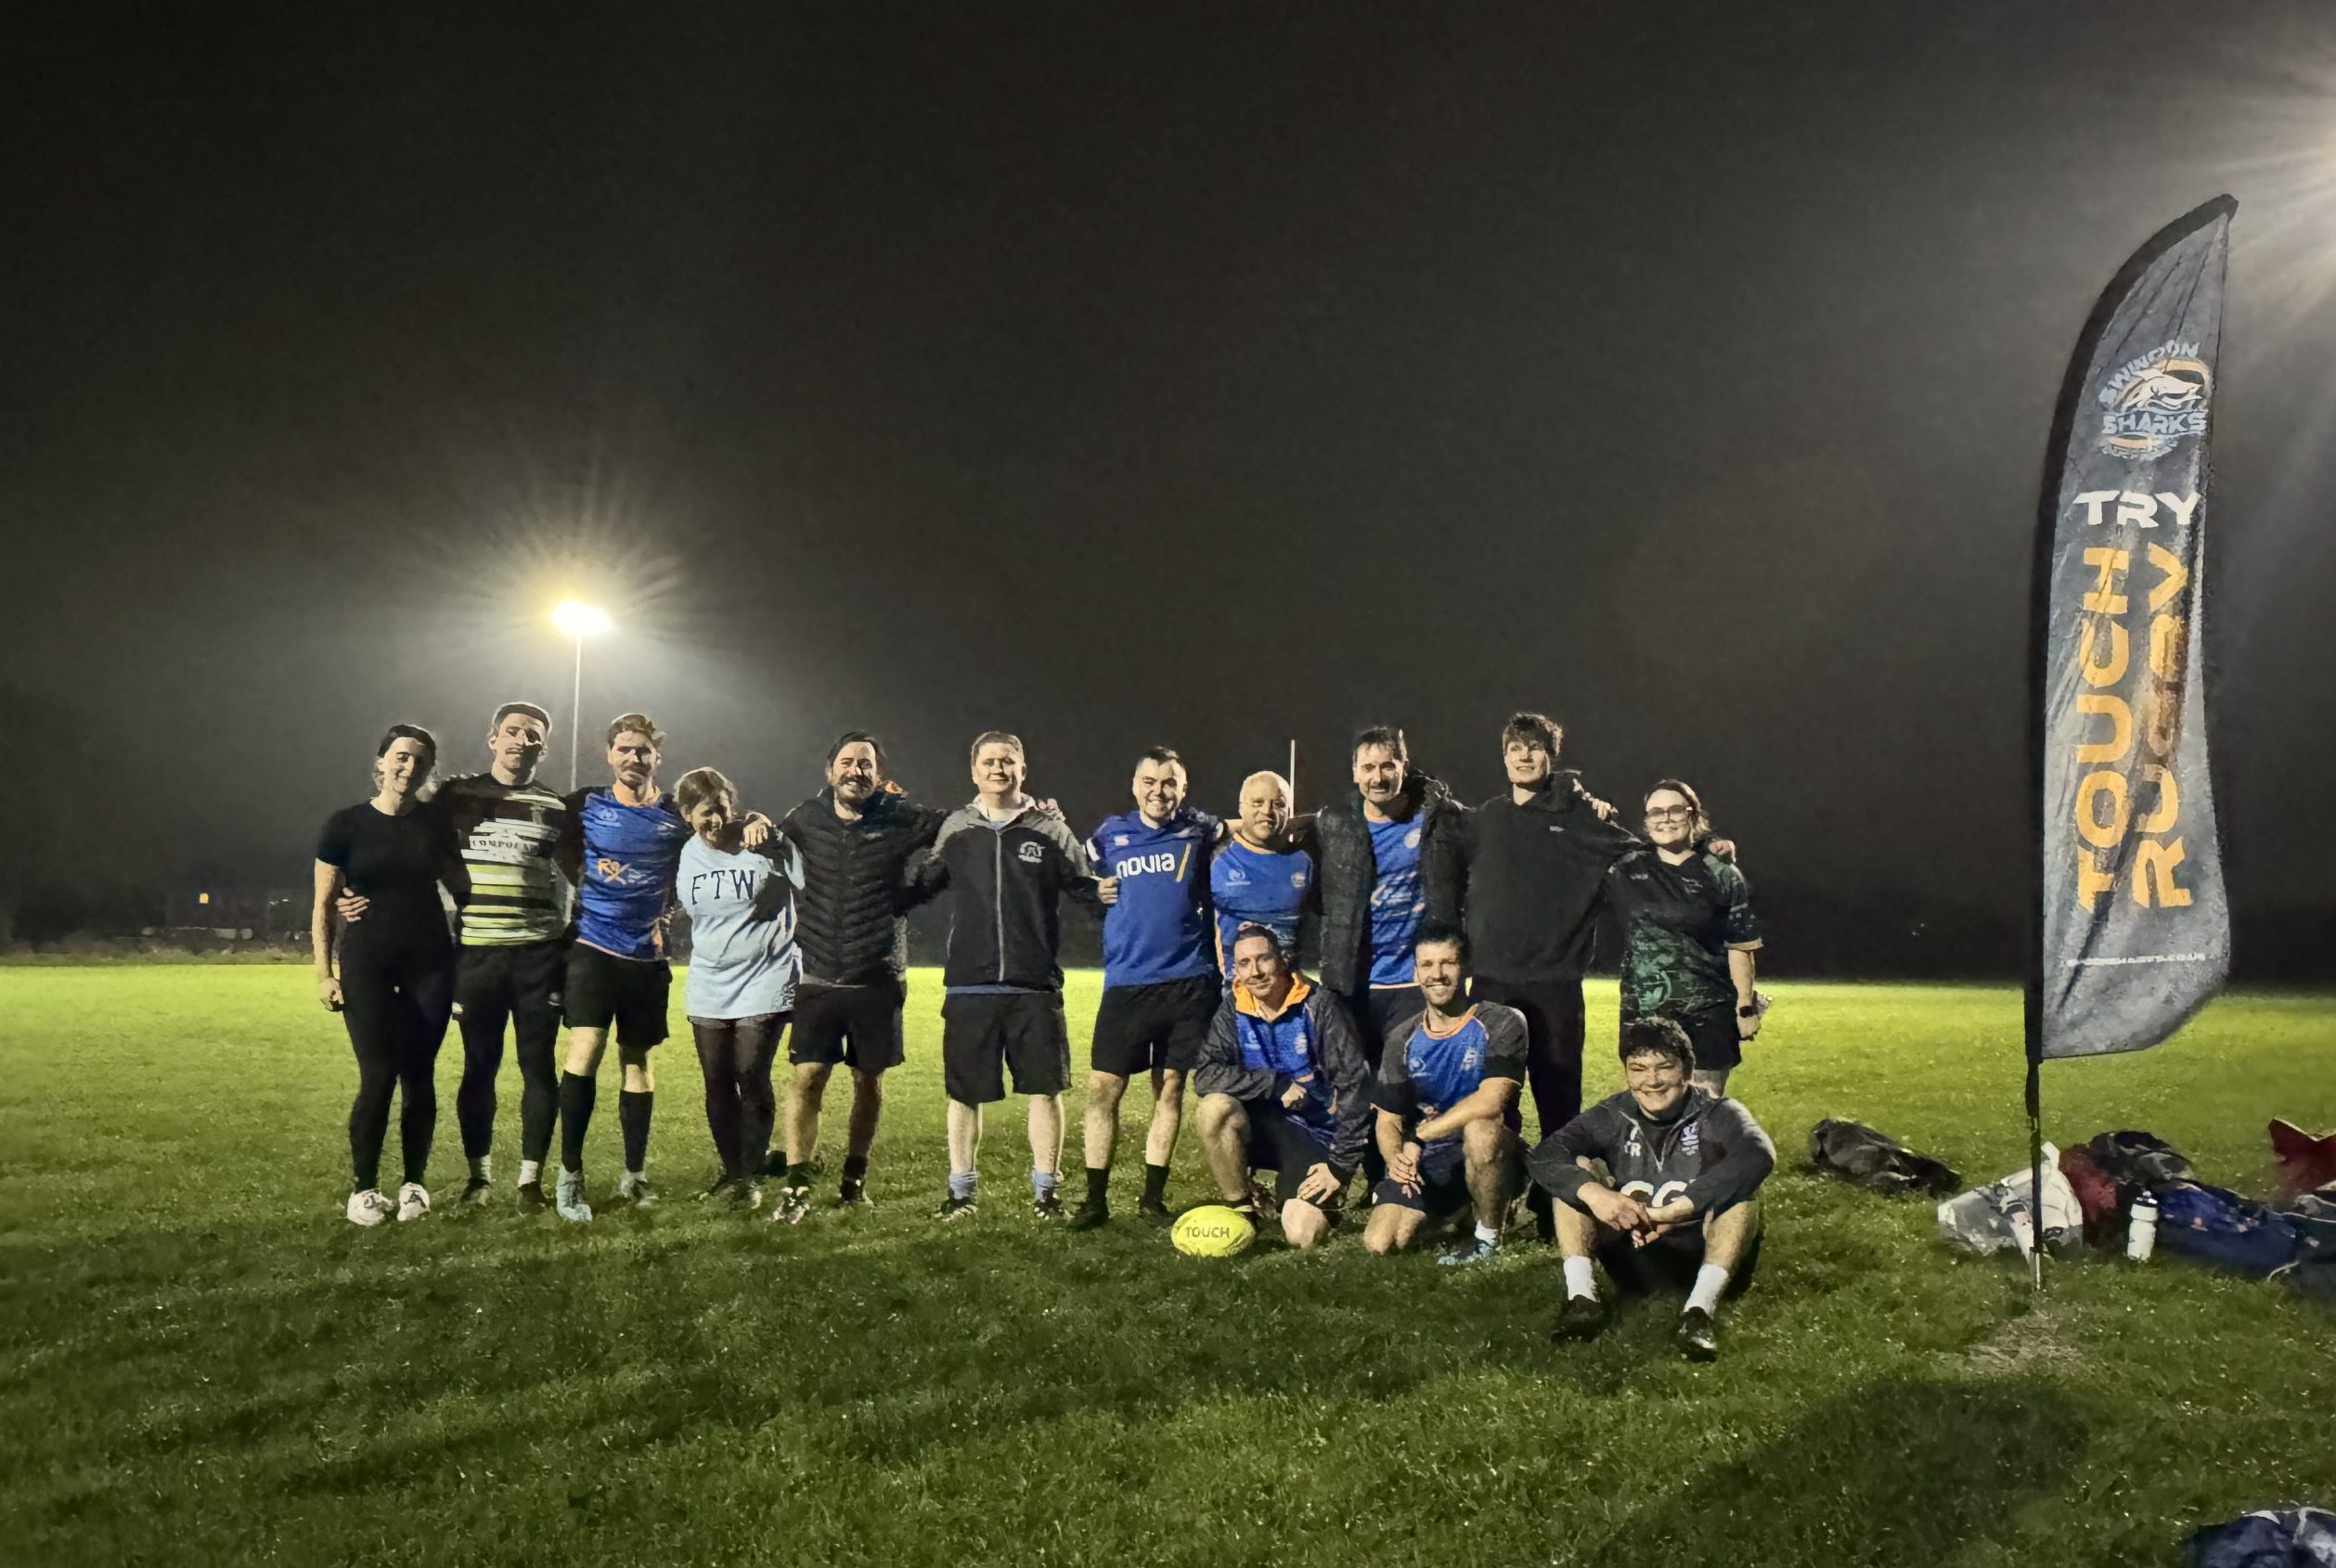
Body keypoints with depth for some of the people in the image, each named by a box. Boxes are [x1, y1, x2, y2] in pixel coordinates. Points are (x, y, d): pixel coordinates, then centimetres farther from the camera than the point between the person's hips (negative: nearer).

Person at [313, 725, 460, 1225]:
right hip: (367, 964, -2)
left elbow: (460, 887, 13)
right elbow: (323, 905, 2)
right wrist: (324, 973, -5)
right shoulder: (345, 825, -1)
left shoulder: (435, 825, 6)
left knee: (418, 1076, 4)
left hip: (428, 963, 2)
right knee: (378, 1077, -7)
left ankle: (414, 1183, 16)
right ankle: (362, 1187, 8)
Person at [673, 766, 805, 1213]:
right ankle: (731, 1172, 24)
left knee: (752, 1081, -6)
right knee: (718, 1085, 9)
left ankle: (752, 1177, 5)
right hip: (708, 991, 5)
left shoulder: (768, 844, -10)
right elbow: (677, 908, 22)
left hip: (763, 986, -5)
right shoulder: (686, 856, 4)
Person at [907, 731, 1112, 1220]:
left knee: (1045, 1088, 1)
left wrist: (1103, 889, -10)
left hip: (1036, 988, -1)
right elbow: (919, 883, 16)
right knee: (963, 1092, 8)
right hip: (968, 987, 1)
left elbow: (1082, 883, 10)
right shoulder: (954, 830, 9)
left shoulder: (1050, 831, 5)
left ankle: (1046, 1189, 17)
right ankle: (962, 1189, 24)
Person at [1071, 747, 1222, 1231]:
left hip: (1188, 983, 0)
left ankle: (1153, 1199, 19)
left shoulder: (1201, 832, 3)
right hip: (1126, 984, 1)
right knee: (1102, 1088, -2)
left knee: (1170, 1089, 7)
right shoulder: (1109, 836, 6)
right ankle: (1096, 1199, 11)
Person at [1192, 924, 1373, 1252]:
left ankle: (1322, 1201, 16)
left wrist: (1341, 1165, -16)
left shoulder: (1318, 1004, -14)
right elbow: (1205, 1076, -15)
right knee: (1215, 1107, -29)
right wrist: (1275, 1085, -23)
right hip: (1265, 1126, 3)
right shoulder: (1233, 1009, -5)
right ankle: (1242, 1211, -9)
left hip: (1318, 1135, -2)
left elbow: (1354, 1084, -15)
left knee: (1301, 1237, -22)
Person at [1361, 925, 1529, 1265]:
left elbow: (1490, 1102, -26)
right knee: (1379, 1243, -16)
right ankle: (1452, 1210, 16)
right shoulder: (1403, 1039, 3)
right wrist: (1395, 1158, -20)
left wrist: (1418, 1137, -23)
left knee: (1480, 1128, -38)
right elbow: (1388, 1120, 3)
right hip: (1425, 1162, 4)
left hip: (1492, 1159, -4)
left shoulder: (1500, 1024, -11)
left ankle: (1489, 1237, -12)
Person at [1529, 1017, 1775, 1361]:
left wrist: (1676, 1210, -42)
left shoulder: (1716, 1114, -8)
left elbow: (1758, 1155, -31)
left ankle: (1702, 1306, -38)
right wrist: (1593, 1193, -37)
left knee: (1741, 1182, -26)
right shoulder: (1613, 1118, 0)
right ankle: (1582, 1296, -28)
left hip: (1704, 1253, -2)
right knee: (1575, 1172, -13)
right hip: (1637, 1255, 2)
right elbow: (1544, 1155, -15)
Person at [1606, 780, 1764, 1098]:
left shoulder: (1723, 877, -1)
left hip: (1708, 1014, -2)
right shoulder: (1627, 869, 4)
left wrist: (1747, 1007, -1)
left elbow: (1740, 948, 0)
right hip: (1643, 1012, 2)